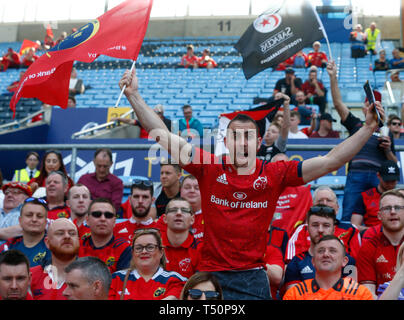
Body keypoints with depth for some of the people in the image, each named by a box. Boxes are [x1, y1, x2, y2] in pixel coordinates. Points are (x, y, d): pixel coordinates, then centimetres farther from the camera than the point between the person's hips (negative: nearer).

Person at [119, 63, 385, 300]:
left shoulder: (275, 174, -1)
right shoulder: (209, 167, -2)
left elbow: (331, 161, -3)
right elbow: (162, 135, -2)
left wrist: (369, 127, -7)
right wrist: (133, 95, -4)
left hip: (253, 276, 0)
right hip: (210, 273, 0)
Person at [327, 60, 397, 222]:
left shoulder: (386, 133, 25)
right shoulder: (356, 124, 22)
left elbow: (394, 163, 24)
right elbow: (338, 103, 10)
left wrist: (388, 149, 4)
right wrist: (333, 77, 2)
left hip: (378, 177, 1)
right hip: (356, 174, -1)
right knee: (348, 218, -10)